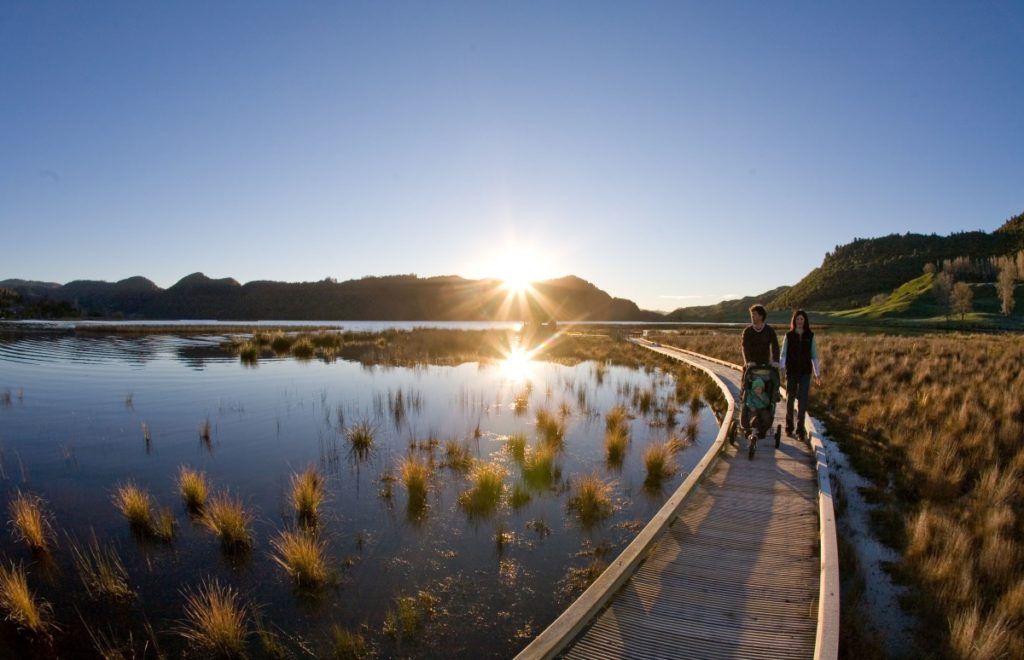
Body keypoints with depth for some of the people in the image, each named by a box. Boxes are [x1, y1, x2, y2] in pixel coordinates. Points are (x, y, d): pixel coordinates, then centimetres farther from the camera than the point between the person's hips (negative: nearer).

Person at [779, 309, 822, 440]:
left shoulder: (810, 336, 3)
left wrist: (817, 373, 7)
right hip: (792, 371, 0)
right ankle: (789, 426, 24)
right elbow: (783, 354, 0)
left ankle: (800, 428, 0)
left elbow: (814, 355, 7)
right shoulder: (789, 336, 2)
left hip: (805, 372, 0)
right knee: (790, 399, 9)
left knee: (803, 400, -6)